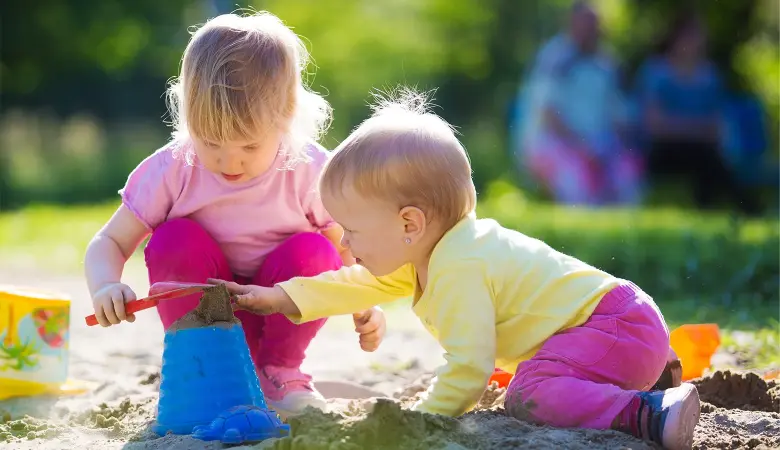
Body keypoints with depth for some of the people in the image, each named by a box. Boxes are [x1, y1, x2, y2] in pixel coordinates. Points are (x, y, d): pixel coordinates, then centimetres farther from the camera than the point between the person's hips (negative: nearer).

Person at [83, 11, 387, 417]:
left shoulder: (309, 170, -15)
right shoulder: (171, 171, -15)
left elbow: (345, 252, -4)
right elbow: (109, 243, -11)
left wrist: (364, 307, -23)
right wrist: (105, 286, -34)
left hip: (280, 319, 0)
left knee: (313, 251, -27)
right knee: (175, 239, -25)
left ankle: (278, 372, -4)